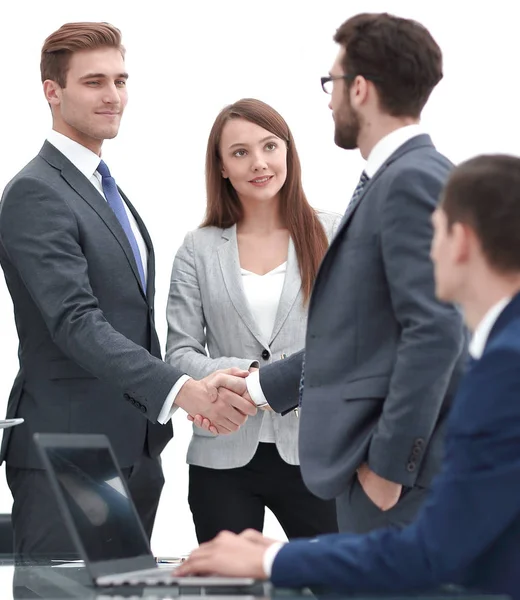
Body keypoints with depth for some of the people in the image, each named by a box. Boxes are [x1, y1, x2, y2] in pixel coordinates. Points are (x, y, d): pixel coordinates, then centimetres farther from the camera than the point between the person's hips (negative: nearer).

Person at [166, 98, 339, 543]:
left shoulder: (332, 235, 4)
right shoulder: (199, 250, 7)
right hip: (223, 458, 1)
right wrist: (248, 377, -13)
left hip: (312, 452, -1)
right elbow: (180, 353, 3)